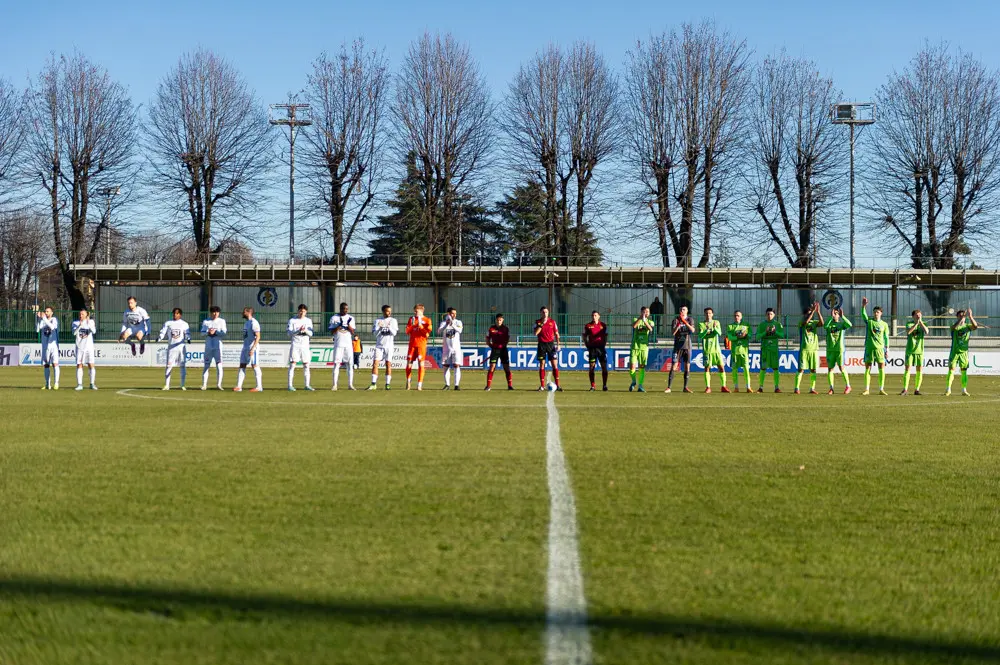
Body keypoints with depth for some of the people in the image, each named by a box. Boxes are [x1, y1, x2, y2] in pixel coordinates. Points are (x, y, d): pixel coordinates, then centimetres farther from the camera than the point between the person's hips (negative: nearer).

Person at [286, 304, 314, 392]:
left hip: (305, 345, 4)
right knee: (292, 365, -7)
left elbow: (311, 334, 4)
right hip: (295, 344, -4)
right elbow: (289, 333, -8)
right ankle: (290, 385, -7)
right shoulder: (292, 320, 0)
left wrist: (306, 330, -17)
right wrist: (298, 331, -23)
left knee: (306, 365, 5)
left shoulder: (308, 321, 10)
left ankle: (307, 385, 10)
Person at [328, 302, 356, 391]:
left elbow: (352, 332, 1)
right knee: (336, 363, -5)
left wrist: (348, 324, -14)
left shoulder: (351, 318, 8)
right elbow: (332, 332, -3)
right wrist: (339, 325, -15)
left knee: (350, 364, -2)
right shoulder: (334, 318, 2)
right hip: (338, 344, -2)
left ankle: (350, 384, 1)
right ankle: (335, 385, -5)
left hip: (348, 344, 2)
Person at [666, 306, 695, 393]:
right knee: (673, 366, -7)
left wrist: (684, 321, -24)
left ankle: (685, 387, 11)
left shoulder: (690, 320, 4)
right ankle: (668, 387, -7)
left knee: (687, 366, 3)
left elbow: (692, 330, -14)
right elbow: (672, 333, -11)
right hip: (678, 346, -2)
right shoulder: (676, 320, 0)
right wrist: (678, 324, -24)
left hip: (687, 346, 2)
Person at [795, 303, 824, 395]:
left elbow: (822, 323, -8)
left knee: (813, 370, 3)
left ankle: (812, 389, 9)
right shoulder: (801, 322, 2)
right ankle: (797, 388, -5)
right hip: (804, 349, -4)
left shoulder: (814, 322, 12)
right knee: (801, 369, -7)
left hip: (814, 349, 4)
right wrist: (813, 310, -22)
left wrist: (818, 311, -15)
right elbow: (806, 321, -21)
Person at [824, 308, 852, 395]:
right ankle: (831, 388, 8)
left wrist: (842, 316, -12)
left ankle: (848, 386, 4)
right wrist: (831, 317, -14)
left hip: (840, 349, -2)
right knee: (830, 368, 2)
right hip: (830, 349, 2)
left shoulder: (842, 324, 5)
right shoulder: (829, 324, 9)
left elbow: (849, 325, -16)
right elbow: (825, 326, -15)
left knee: (842, 368, -9)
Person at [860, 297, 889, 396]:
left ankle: (881, 389, 2)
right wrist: (863, 306, -30)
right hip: (869, 347, 0)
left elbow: (886, 337, 9)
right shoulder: (869, 321, 5)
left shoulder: (884, 324, 8)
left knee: (882, 368, -4)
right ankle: (867, 389, 4)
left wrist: (887, 349, 3)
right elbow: (863, 314, -13)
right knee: (867, 368, 0)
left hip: (880, 348, 0)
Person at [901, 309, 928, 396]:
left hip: (919, 350, 2)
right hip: (910, 350, -2)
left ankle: (917, 389, 8)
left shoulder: (923, 324, 7)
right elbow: (908, 331, -19)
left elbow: (926, 331, -14)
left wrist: (920, 321, -16)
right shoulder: (909, 323, 2)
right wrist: (916, 323, -25)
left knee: (919, 370, 0)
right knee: (907, 368, -5)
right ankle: (905, 389, -1)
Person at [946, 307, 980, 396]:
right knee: (951, 369, -6)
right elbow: (954, 327, -26)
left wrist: (970, 316, -28)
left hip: (964, 352, 2)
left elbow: (975, 326, -16)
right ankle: (948, 389, 0)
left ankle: (964, 390, 8)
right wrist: (962, 317, -35)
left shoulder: (968, 326, 4)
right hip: (954, 351, -2)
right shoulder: (954, 326, -1)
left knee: (964, 371, 2)